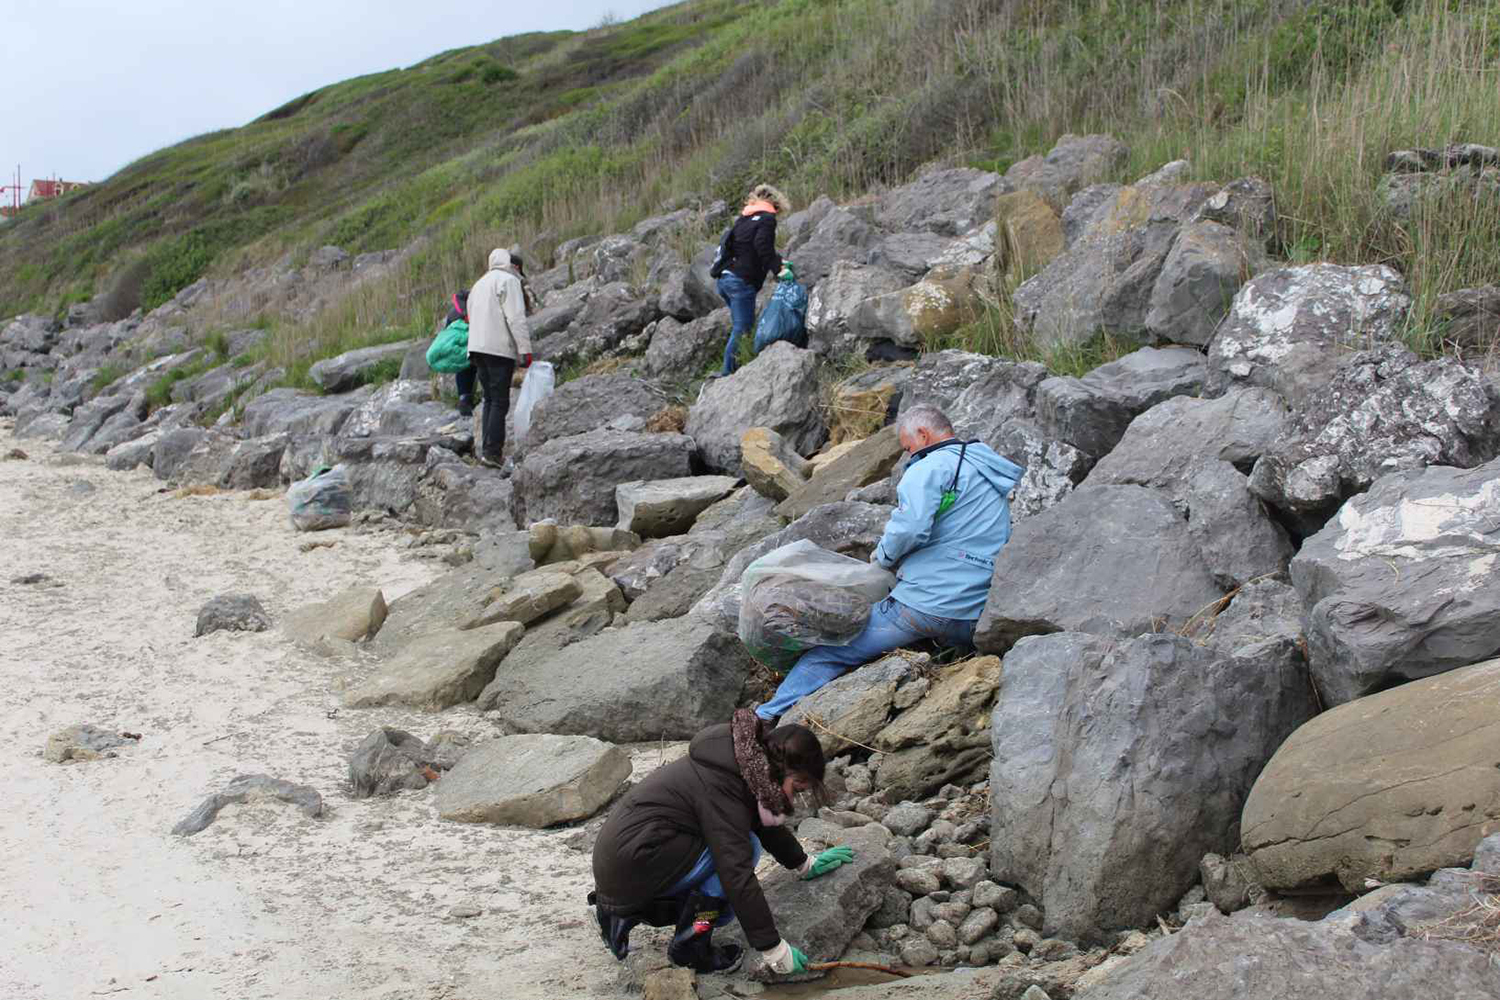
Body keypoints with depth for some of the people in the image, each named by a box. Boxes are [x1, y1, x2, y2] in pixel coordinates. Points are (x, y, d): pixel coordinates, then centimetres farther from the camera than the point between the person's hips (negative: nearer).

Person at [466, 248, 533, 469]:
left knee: (490, 399, 12)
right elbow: (516, 318, -12)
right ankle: (493, 452, -14)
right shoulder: (508, 280, -3)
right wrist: (525, 349, -13)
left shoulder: (479, 284, 25)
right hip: (499, 348, -8)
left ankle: (488, 450, 8)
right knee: (500, 401, -8)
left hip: (477, 348, 8)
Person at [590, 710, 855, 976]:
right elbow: (738, 876, -25)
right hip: (632, 865, -10)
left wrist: (806, 864, 35)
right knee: (744, 847, -13)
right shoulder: (720, 786, -22)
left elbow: (765, 823, 25)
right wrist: (774, 950, -21)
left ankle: (622, 912, 12)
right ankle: (691, 947, -7)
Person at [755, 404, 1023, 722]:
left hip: (926, 605, -7)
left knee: (827, 653, 2)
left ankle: (769, 717, 2)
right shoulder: (995, 479, 22)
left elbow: (910, 527, -22)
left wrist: (883, 555, -2)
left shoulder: (933, 467, -6)